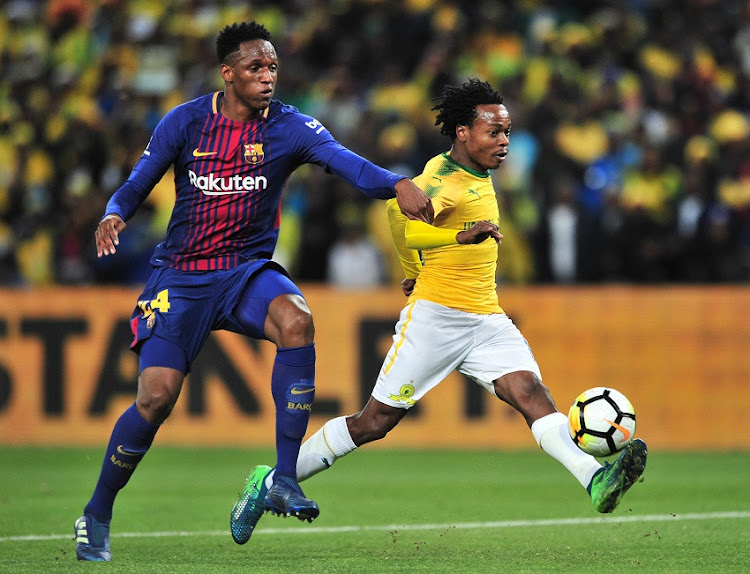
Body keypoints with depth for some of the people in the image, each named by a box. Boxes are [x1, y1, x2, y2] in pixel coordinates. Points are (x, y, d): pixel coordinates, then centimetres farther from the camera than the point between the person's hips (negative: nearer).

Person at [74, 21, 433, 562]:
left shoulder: (289, 126, -6)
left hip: (249, 270, 1)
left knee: (296, 318, -33)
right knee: (156, 395, -13)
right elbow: (137, 184, 2)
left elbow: (341, 158, -23)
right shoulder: (185, 123, -4)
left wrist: (397, 184, -43)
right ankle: (96, 517, 11)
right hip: (181, 275, -1)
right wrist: (114, 216, -22)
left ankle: (285, 477, -27)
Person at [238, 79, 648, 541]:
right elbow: (401, 214, -35)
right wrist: (462, 235, -45)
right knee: (375, 422, -2)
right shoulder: (445, 177, -14)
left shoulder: (479, 174, 15)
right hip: (435, 316, -7)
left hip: (487, 320, 7)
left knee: (532, 393, -16)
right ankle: (274, 479, 12)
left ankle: (596, 480, -37)